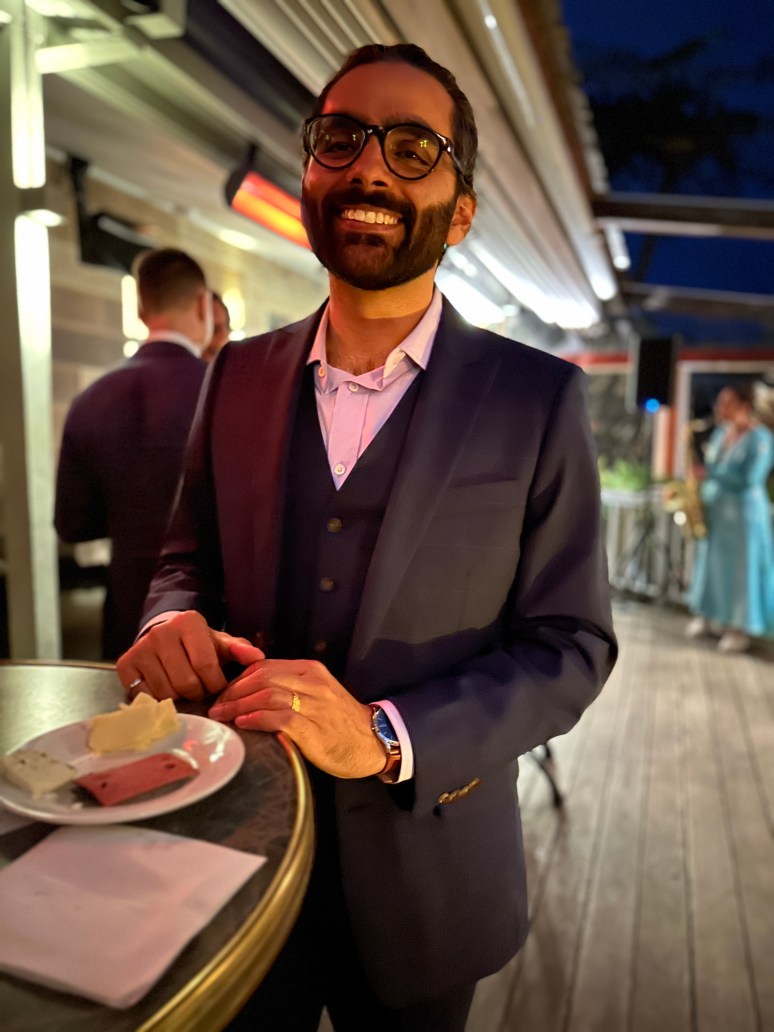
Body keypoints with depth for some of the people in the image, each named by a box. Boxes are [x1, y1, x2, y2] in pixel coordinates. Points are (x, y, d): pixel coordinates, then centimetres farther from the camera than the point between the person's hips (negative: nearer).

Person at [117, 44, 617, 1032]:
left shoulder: (539, 398, -11)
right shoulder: (239, 374, -1)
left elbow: (570, 648, -11)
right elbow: (188, 553, 8)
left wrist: (388, 739, -23)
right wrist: (173, 623, -15)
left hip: (424, 865, -1)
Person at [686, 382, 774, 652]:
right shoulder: (721, 432, 9)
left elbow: (749, 480, -21)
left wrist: (711, 474, -21)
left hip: (743, 513, -7)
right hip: (713, 511, 7)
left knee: (741, 568, 1)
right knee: (711, 562, 14)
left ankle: (742, 627, 12)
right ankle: (709, 616, 28)